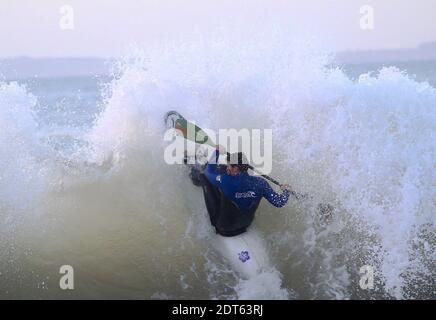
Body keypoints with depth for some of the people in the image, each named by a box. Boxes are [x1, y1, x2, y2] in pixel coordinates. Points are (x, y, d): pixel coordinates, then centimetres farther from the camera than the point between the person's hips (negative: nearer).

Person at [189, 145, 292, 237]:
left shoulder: (225, 181, -33)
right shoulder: (259, 183, -25)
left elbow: (209, 172, -12)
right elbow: (278, 202, -17)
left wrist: (217, 152, 2)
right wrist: (286, 191, 5)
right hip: (247, 222, 5)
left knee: (205, 176, 2)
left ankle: (199, 177, 38)